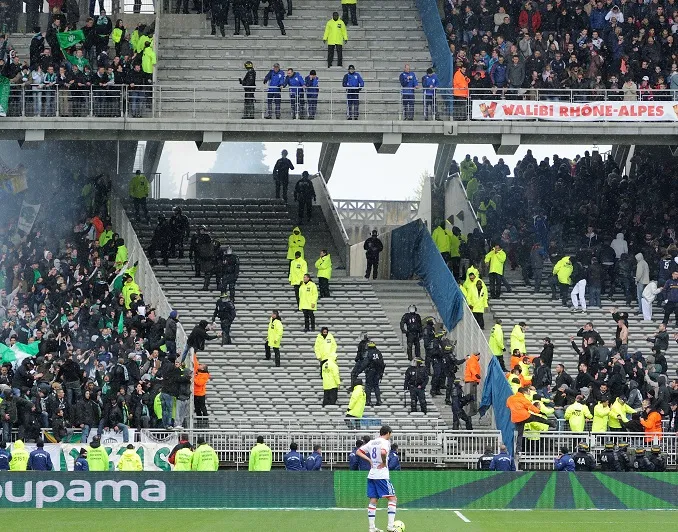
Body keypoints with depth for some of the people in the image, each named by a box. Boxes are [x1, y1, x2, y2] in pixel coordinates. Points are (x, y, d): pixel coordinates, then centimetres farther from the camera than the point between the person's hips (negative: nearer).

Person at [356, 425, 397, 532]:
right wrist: (384, 463, -14)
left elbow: (358, 452, 15)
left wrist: (369, 460, 9)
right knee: (392, 498, -1)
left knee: (373, 500, 8)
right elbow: (383, 452, -30)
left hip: (371, 475, 7)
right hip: (382, 475, -7)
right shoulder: (385, 442, -9)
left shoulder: (372, 442, 14)